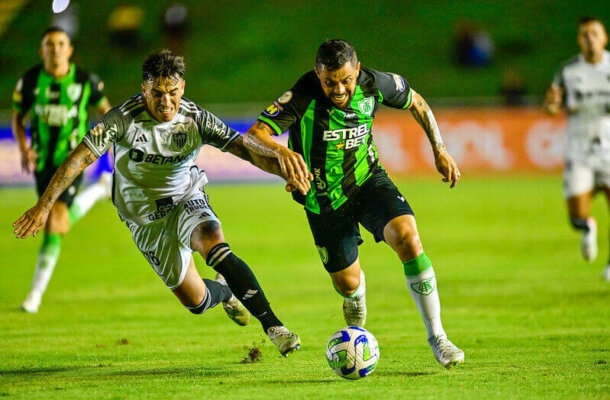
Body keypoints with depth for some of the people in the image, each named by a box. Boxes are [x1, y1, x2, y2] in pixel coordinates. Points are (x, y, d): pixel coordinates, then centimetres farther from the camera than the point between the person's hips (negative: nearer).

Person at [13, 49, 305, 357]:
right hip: (147, 220, 0)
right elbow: (80, 158, -19)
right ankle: (225, 291, 41)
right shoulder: (123, 119, -21)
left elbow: (244, 149, -21)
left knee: (215, 247, -33)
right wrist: (44, 206, -24)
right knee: (195, 301, 1)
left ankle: (272, 325, -24)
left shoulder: (196, 119, -16)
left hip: (187, 199, 0)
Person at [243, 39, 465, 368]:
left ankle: (436, 336, -14)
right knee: (349, 284, 8)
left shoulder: (373, 84, -17)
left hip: (368, 180, 1)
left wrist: (439, 150, 4)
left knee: (407, 236, -25)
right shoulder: (302, 97, -28)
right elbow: (252, 136, -39)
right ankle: (356, 335, 48)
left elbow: (416, 103, 6)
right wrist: (281, 150, -60)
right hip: (324, 200, -1)